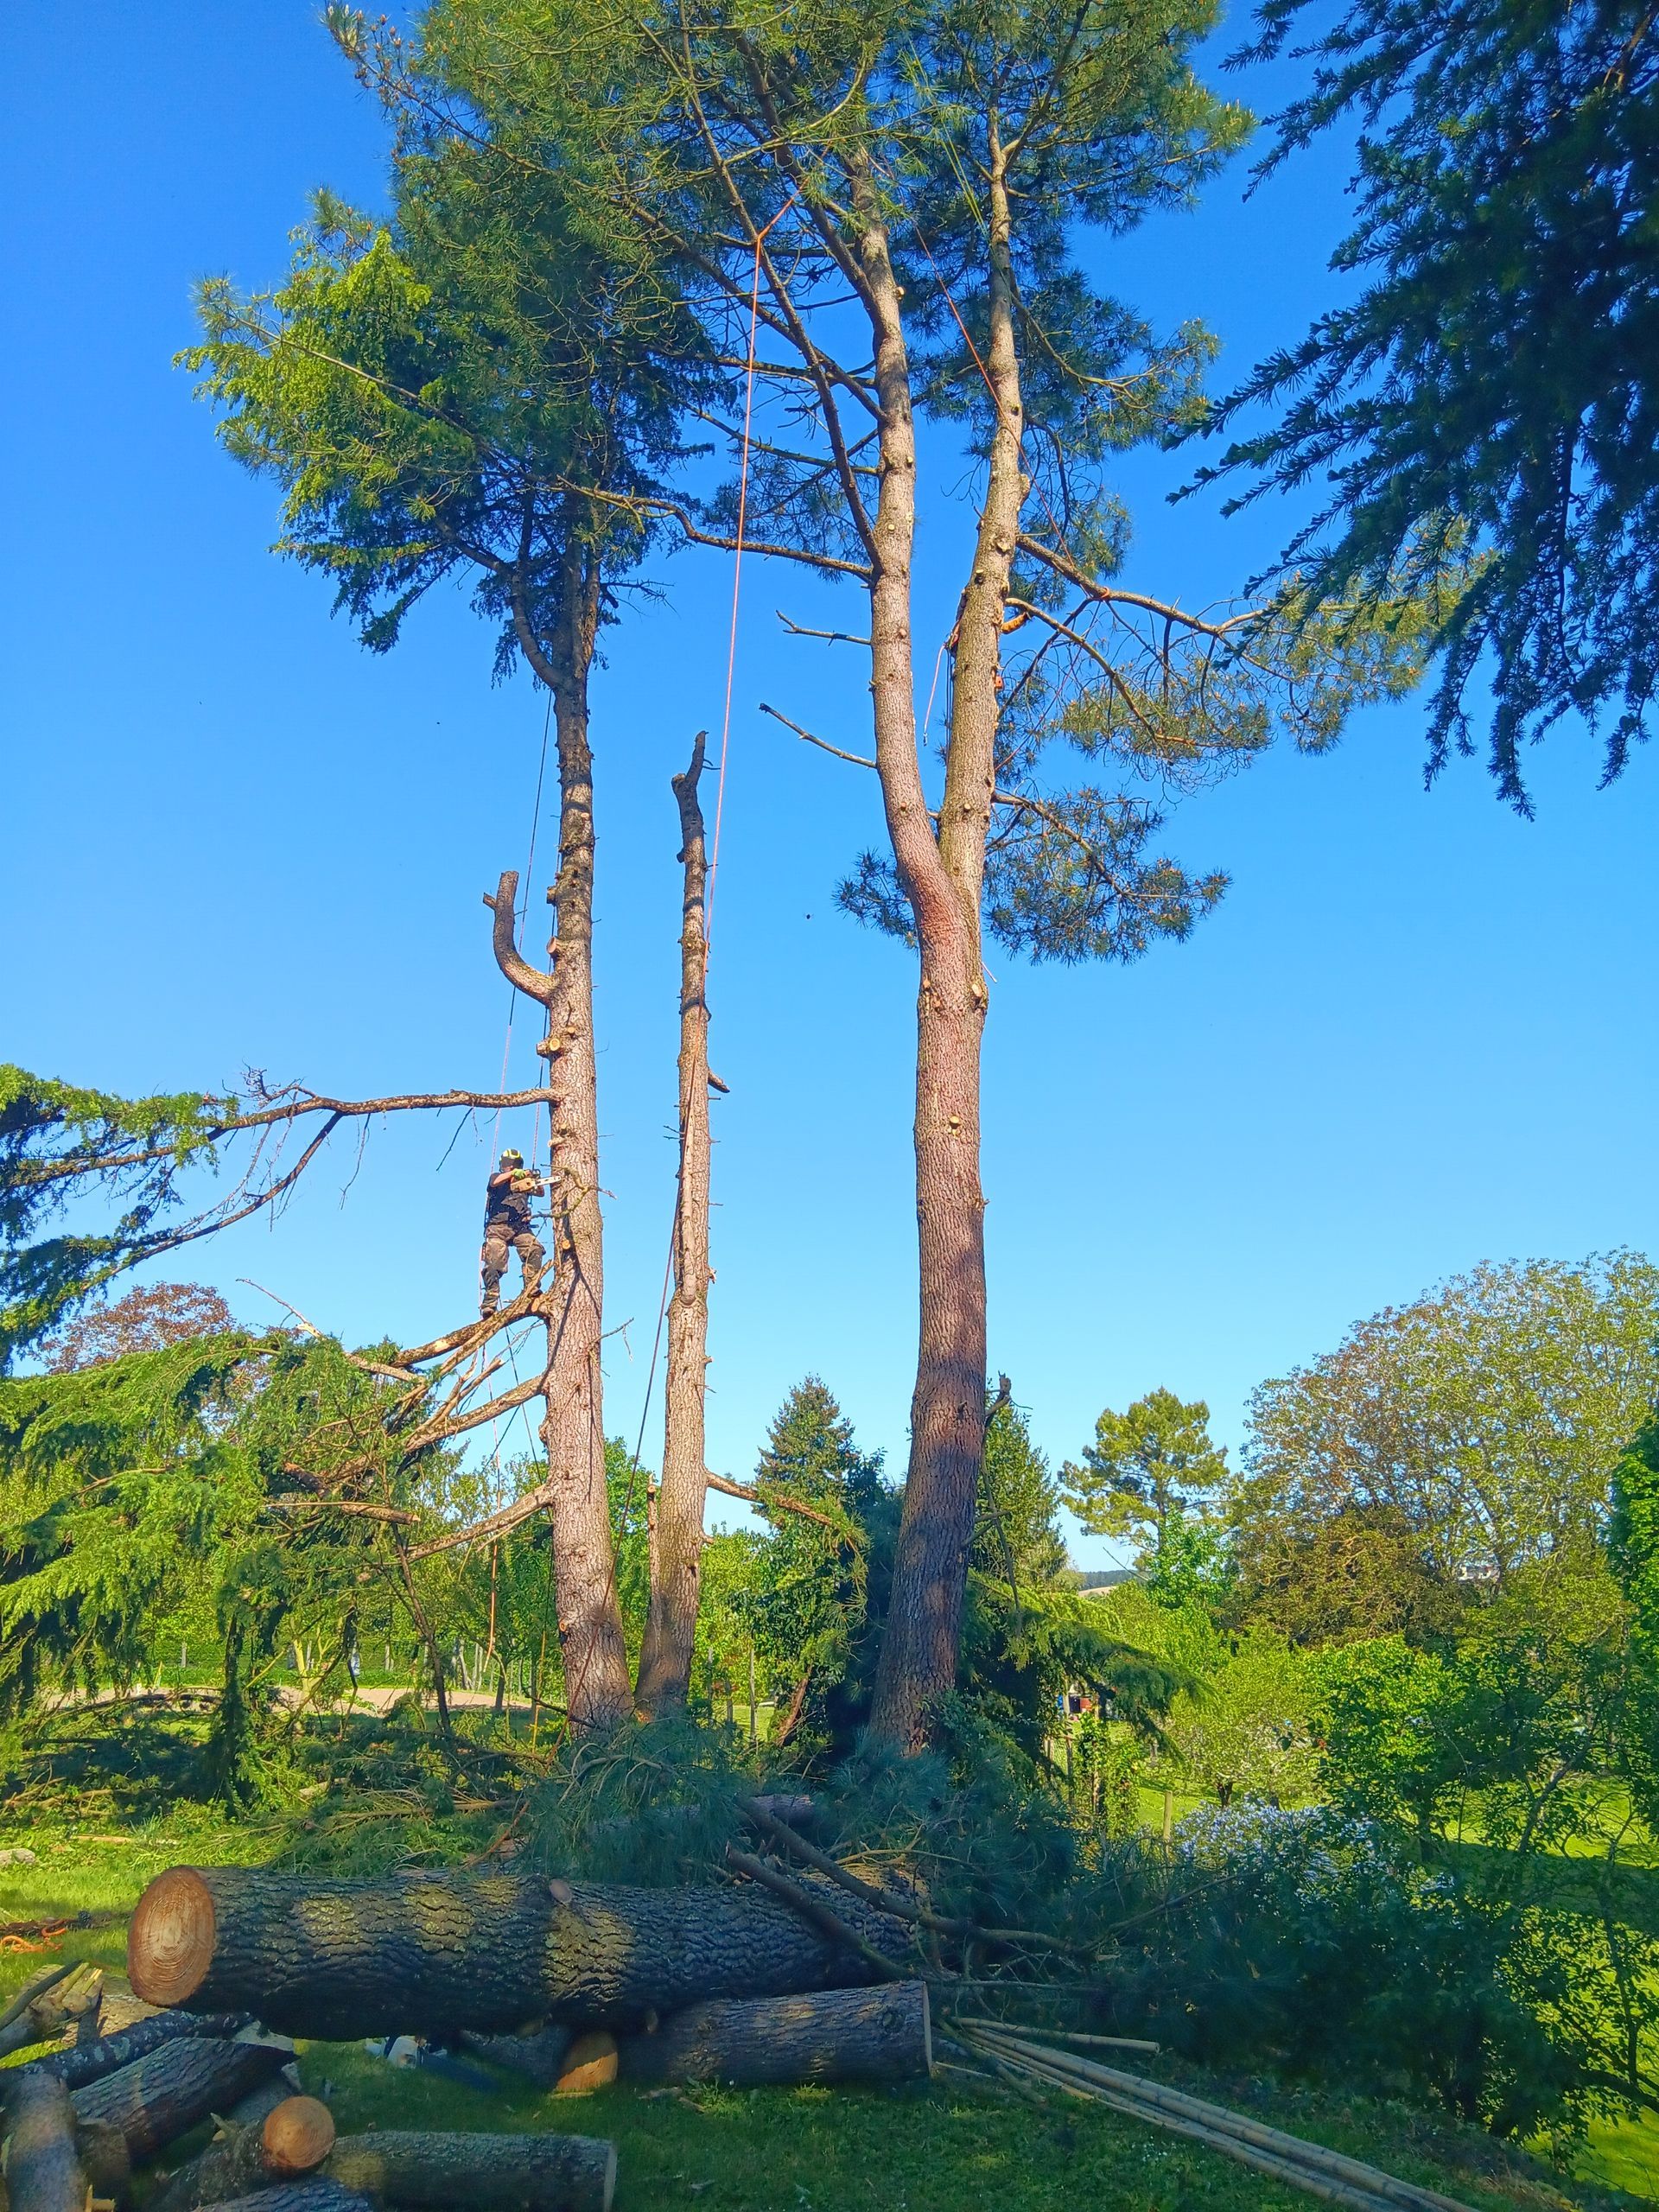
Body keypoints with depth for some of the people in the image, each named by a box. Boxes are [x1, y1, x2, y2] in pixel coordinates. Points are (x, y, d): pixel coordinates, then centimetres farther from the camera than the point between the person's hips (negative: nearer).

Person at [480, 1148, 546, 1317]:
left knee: (534, 1250, -22)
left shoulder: (523, 1181, 20)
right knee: (493, 1265, -11)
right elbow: (495, 1182, -12)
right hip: (497, 1228, -2)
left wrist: (536, 1182, -15)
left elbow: (541, 1192, 6)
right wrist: (513, 1173, -24)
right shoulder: (497, 1177, 13)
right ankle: (489, 1303, -11)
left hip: (519, 1227, 2)